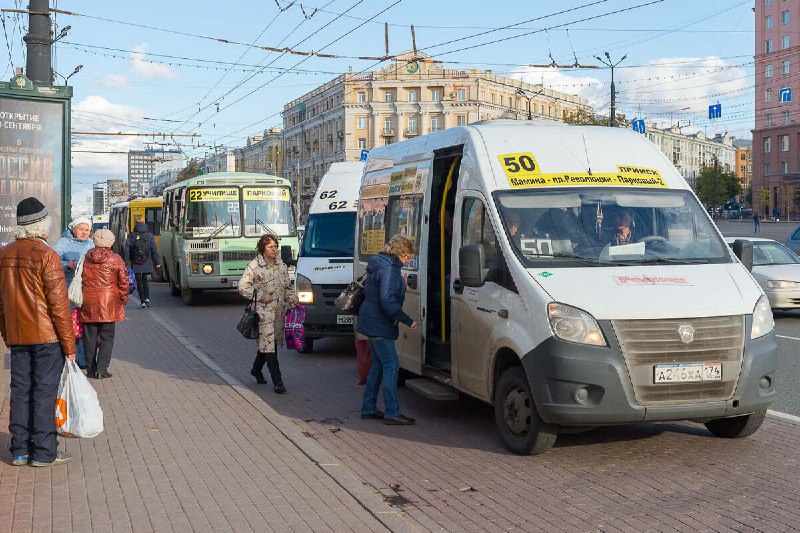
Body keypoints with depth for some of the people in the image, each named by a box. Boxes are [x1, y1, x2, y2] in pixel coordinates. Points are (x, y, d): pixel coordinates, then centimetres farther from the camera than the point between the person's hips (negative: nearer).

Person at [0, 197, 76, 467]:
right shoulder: (46, 255, -14)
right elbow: (59, 303, -14)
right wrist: (69, 343, -9)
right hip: (46, 336, -6)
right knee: (44, 392, 0)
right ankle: (44, 452, 5)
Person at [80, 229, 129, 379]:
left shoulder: (85, 258, 4)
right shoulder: (115, 260, -6)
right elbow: (123, 282, -4)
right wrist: (123, 299, 10)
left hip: (88, 304, 3)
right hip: (108, 304, -3)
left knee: (90, 337, 10)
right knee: (107, 337, 3)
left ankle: (91, 369, 14)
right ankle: (101, 369, -3)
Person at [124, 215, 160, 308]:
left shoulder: (131, 235, -4)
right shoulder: (149, 235, -1)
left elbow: (127, 250, -5)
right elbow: (154, 249, 0)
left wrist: (126, 262, -1)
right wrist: (157, 261, 6)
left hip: (136, 263, -2)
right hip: (147, 263, 2)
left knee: (139, 282, 4)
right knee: (144, 280, 17)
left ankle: (142, 302, 0)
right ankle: (147, 298, 4)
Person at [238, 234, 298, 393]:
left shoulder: (281, 265, 12)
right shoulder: (254, 266, -8)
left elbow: (288, 286, 21)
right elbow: (243, 287, -13)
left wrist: (292, 299, 3)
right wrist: (262, 296, -14)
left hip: (279, 311, 6)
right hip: (263, 312, -6)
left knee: (269, 342, 16)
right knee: (268, 344, -9)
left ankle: (256, 369, 40)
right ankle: (277, 382, -8)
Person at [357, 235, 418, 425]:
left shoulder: (379, 263, 13)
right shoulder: (389, 268, -19)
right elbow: (387, 300, -27)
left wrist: (401, 283, 18)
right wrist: (408, 321, -23)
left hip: (372, 323, 11)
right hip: (379, 325, -11)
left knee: (378, 365, 16)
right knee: (391, 366, -6)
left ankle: (368, 408, 22)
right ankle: (392, 413, -3)